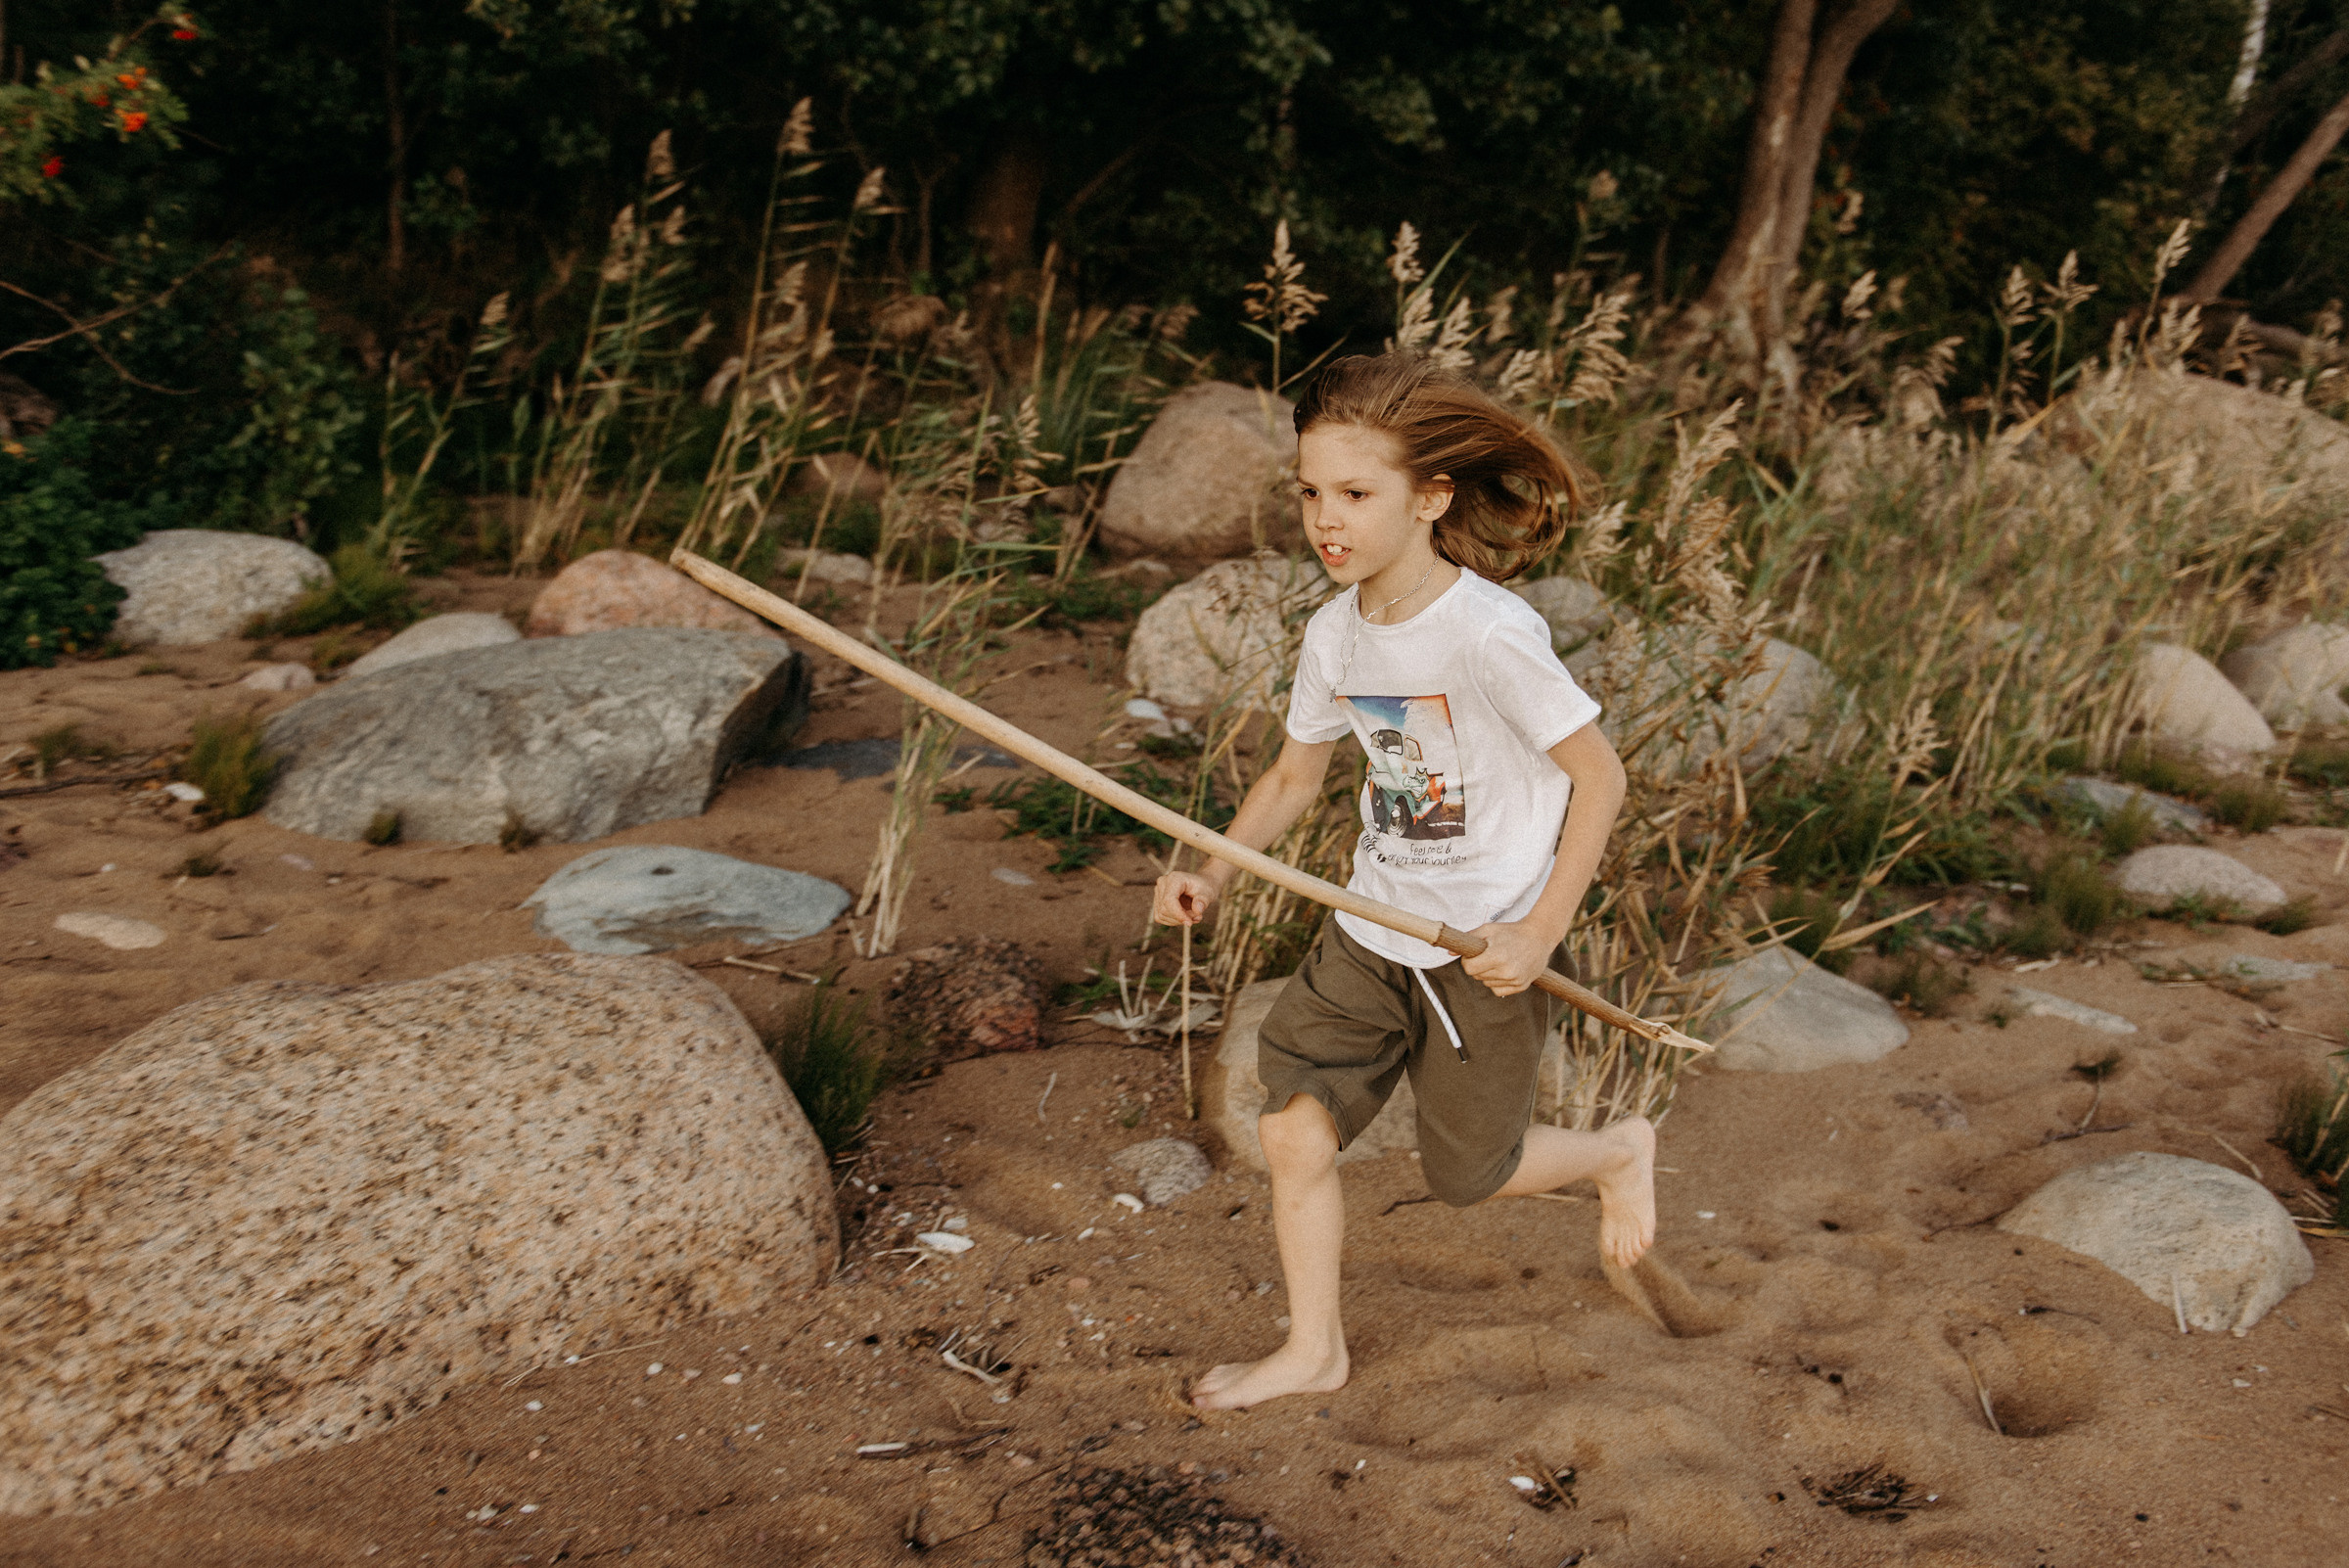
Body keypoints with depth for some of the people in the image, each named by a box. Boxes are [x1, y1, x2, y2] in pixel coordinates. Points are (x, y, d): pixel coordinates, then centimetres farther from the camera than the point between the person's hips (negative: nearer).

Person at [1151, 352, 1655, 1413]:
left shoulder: (1487, 631, -24)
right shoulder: (1333, 633, -2)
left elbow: (1599, 775, -17)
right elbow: (1294, 775, 11)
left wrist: (1539, 931, -19)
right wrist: (1212, 874, -4)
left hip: (1485, 952, -6)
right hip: (1370, 933, 6)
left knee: (1466, 1175, 9)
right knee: (1292, 1125, 0)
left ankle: (1618, 1150, 40)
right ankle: (1313, 1349, 20)